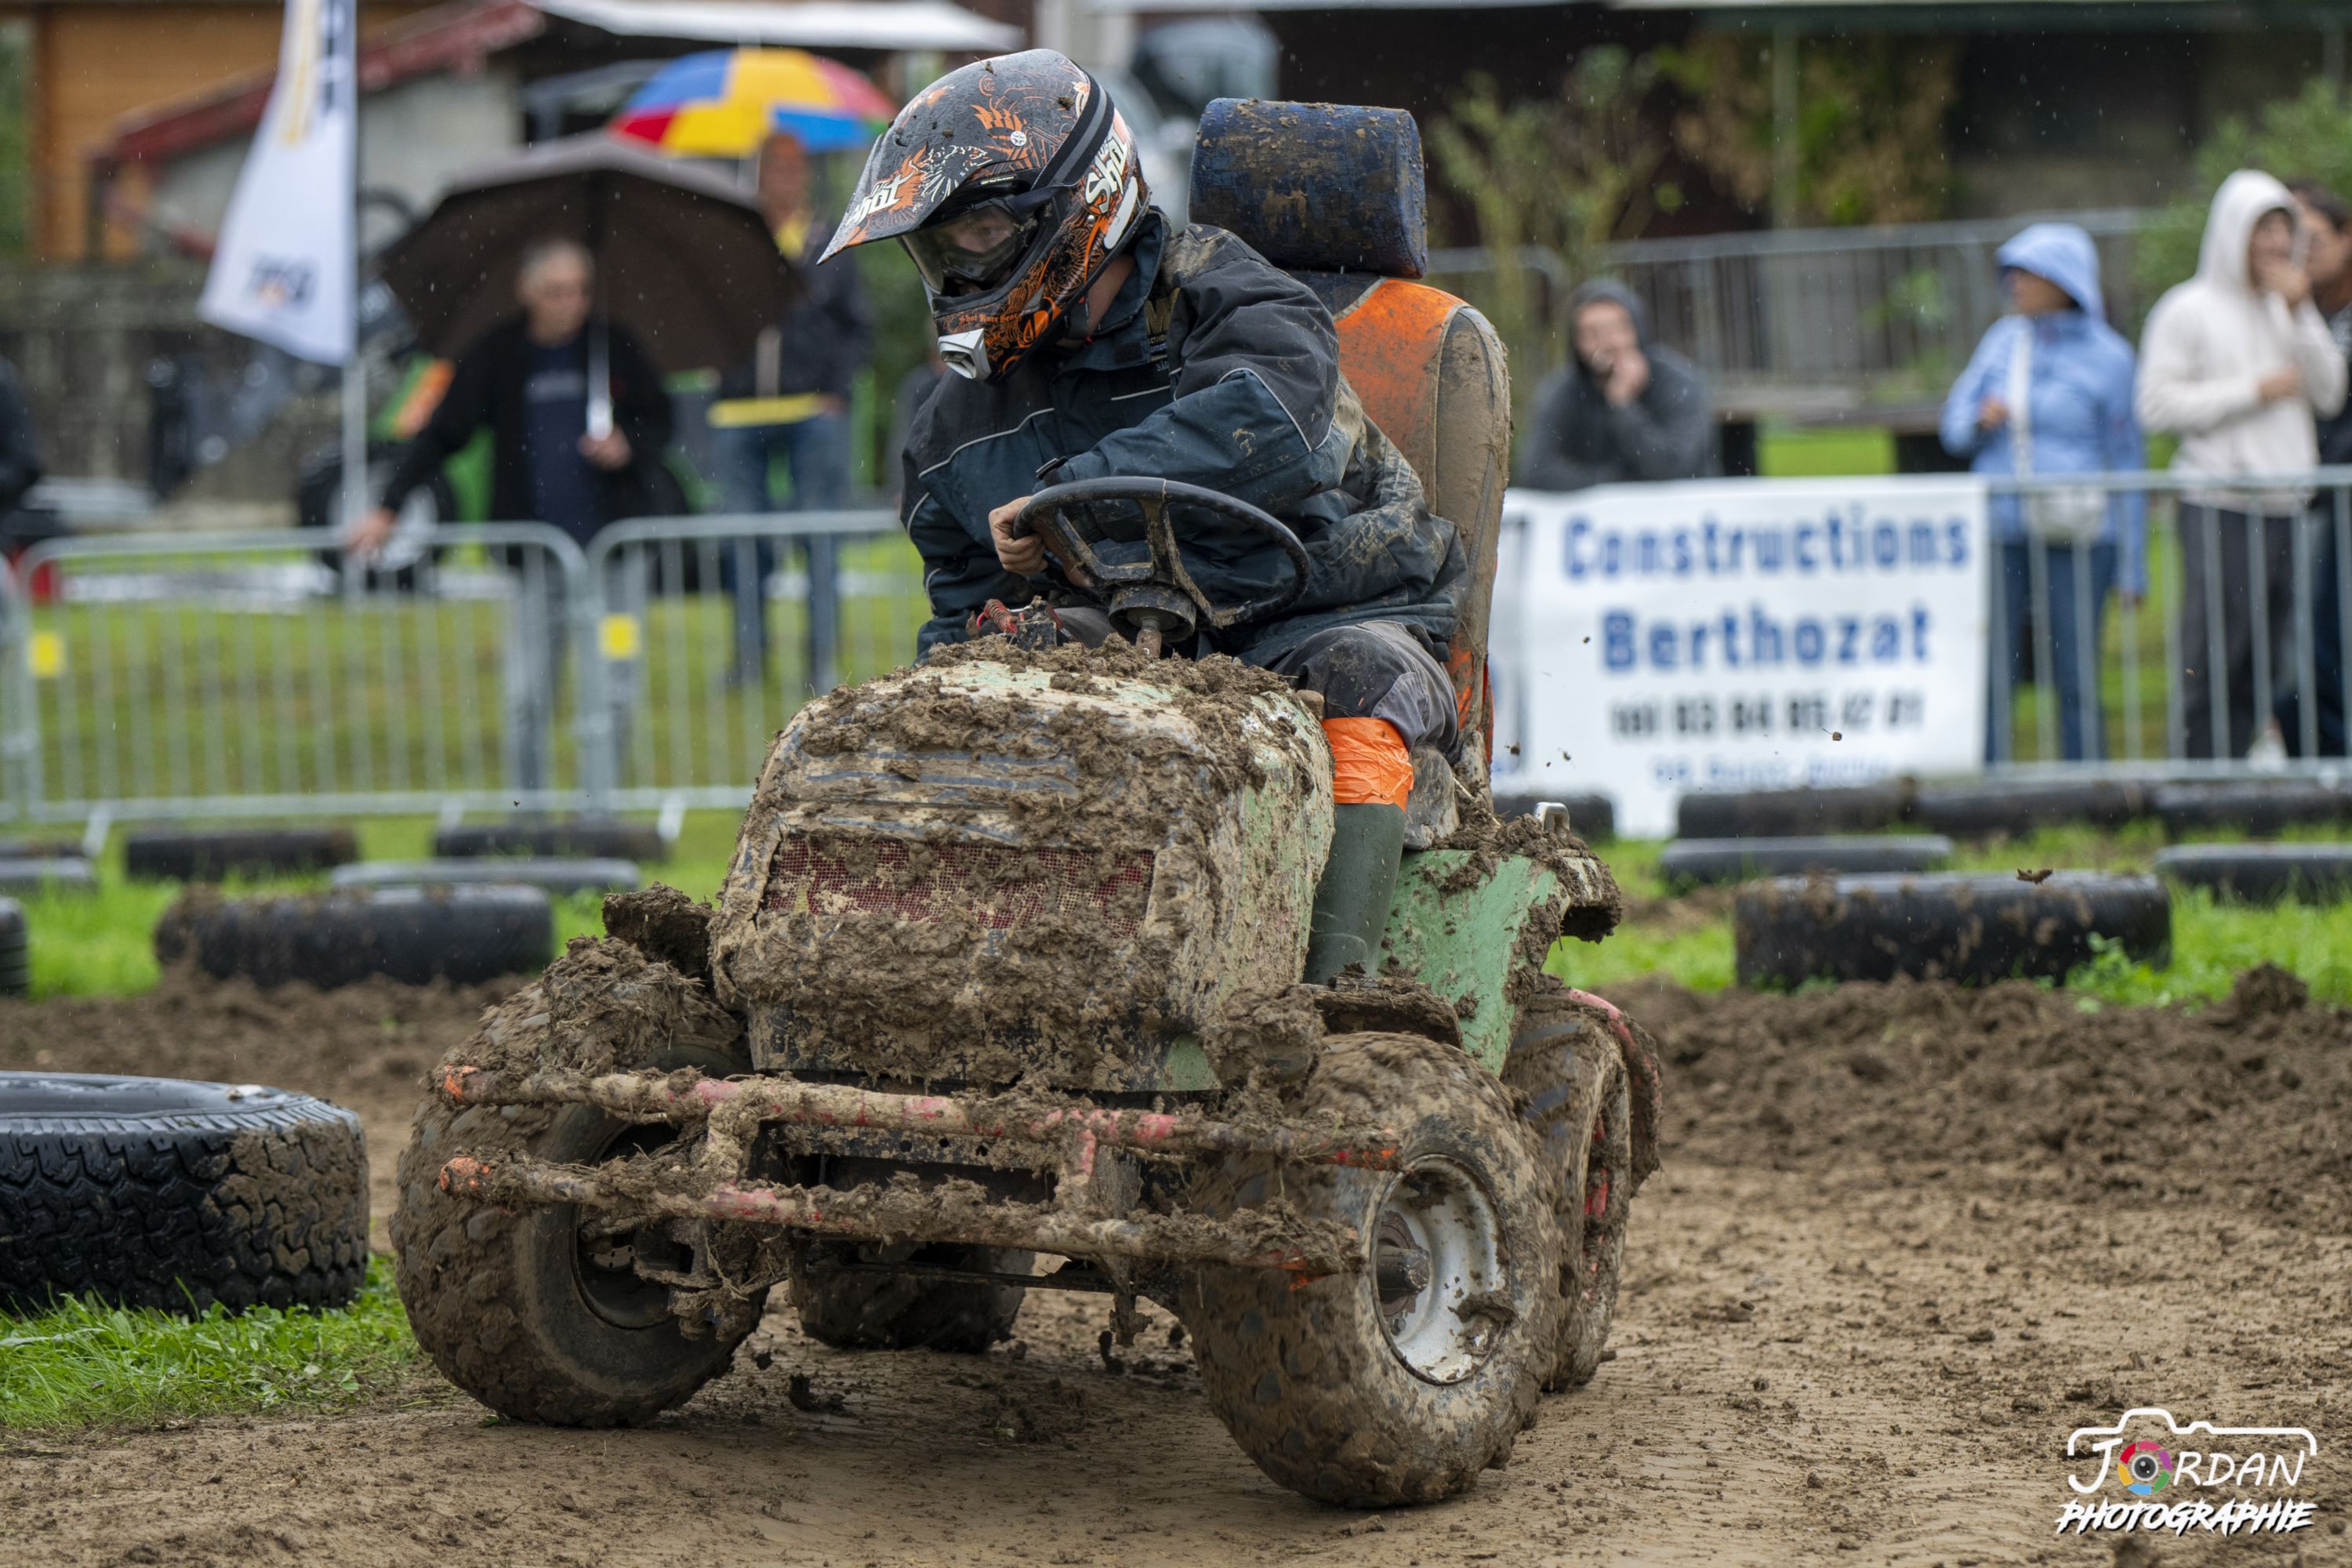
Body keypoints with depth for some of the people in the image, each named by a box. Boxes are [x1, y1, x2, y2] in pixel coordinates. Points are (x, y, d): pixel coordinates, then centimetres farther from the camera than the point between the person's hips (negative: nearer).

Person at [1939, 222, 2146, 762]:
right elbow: (1954, 427, 15)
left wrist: (2132, 568, 0)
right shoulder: (2003, 341, 9)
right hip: (2000, 531, 3)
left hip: (2076, 539, -3)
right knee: (1988, 677, -1)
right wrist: (1981, 420, -10)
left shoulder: (2108, 357, -2)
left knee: (2075, 679, -1)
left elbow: (2127, 460, 0)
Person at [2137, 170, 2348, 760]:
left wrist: (2301, 313, -3)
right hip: (2221, 509, -6)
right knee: (2213, 661, -7)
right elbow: (2157, 404, -9)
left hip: (2288, 506, 6)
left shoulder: (2289, 308, 16)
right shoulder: (2189, 309, -1)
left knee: (2276, 662, 4)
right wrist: (2252, 391, -9)